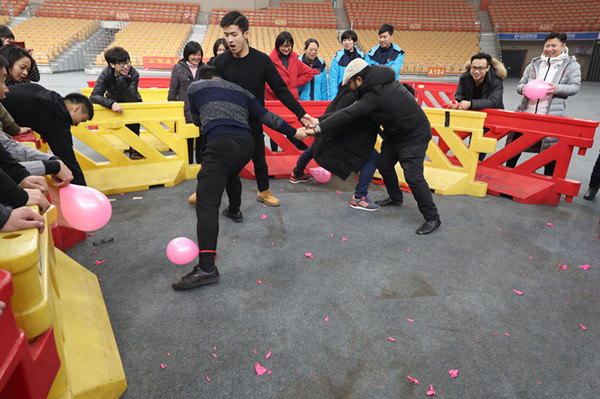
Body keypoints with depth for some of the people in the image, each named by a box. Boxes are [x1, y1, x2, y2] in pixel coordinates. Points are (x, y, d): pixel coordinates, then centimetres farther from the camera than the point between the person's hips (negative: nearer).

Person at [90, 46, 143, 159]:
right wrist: (111, 103, -52)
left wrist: (121, 79, -46)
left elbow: (131, 98, -34)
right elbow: (94, 96, -33)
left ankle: (134, 148, -10)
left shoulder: (134, 74, -25)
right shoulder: (106, 74, -25)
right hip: (115, 102, 1)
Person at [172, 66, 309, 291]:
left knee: (206, 204, -10)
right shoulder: (240, 91, 29)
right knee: (231, 174, 39)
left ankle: (206, 268, -18)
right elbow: (266, 117, 21)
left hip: (221, 143, -5)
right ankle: (234, 211, 59)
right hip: (247, 145, 6)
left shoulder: (195, 87, 21)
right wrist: (293, 132, 27)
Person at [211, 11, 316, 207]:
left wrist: (300, 113, -14)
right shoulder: (220, 62, -10)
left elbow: (280, 89, -9)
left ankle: (263, 192, 33)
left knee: (259, 159, 11)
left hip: (253, 121, 0)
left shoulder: (262, 60, -11)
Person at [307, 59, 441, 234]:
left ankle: (432, 218, -4)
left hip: (414, 135, -10)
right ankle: (395, 197, 35)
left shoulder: (375, 94, -29)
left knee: (413, 175, -14)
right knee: (384, 164, 14)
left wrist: (319, 127, -31)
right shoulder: (381, 80, 0)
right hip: (396, 132, 10)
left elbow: (348, 114, -33)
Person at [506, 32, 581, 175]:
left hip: (551, 116, -3)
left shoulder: (571, 65, 6)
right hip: (526, 113, 3)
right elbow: (520, 85, 12)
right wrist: (524, 88, -13)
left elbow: (575, 87, -2)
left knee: (551, 147, 2)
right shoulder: (534, 64, 13)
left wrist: (556, 88, -21)